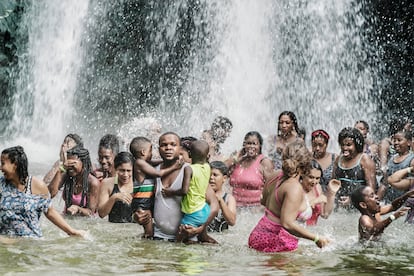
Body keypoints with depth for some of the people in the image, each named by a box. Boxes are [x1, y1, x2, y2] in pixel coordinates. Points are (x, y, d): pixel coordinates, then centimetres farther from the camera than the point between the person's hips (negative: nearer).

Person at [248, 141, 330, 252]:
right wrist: (316, 238, -17)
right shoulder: (295, 188, -18)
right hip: (276, 244, -9)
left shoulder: (276, 177, 7)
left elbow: (264, 201, 25)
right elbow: (287, 224, -24)